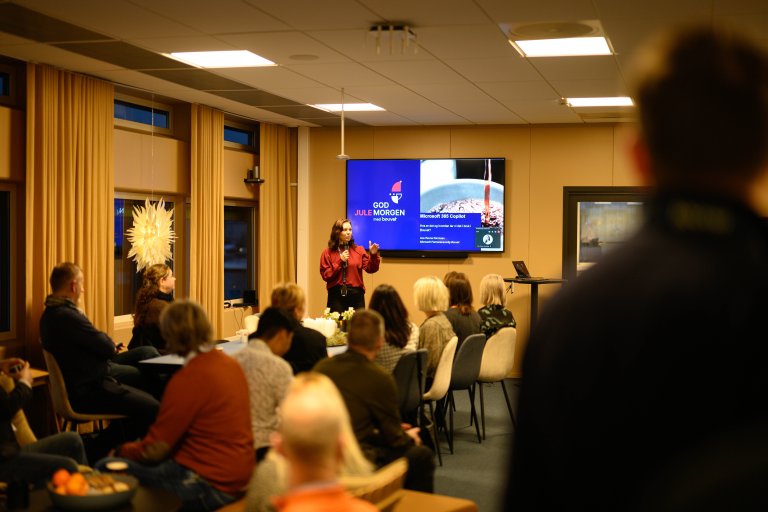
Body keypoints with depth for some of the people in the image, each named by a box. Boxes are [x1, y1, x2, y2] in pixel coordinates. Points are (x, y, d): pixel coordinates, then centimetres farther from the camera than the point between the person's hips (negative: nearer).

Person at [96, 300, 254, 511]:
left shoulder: (190, 378, -20)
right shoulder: (230, 363, 6)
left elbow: (154, 449, -13)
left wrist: (121, 451, 6)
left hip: (208, 486, -9)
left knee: (106, 468, -6)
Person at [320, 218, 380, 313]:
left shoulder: (358, 250, 8)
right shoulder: (328, 252, 4)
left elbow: (370, 269, 0)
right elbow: (326, 275, -3)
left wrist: (373, 255, -17)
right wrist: (340, 262, -10)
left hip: (356, 294, 2)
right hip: (336, 294, -1)